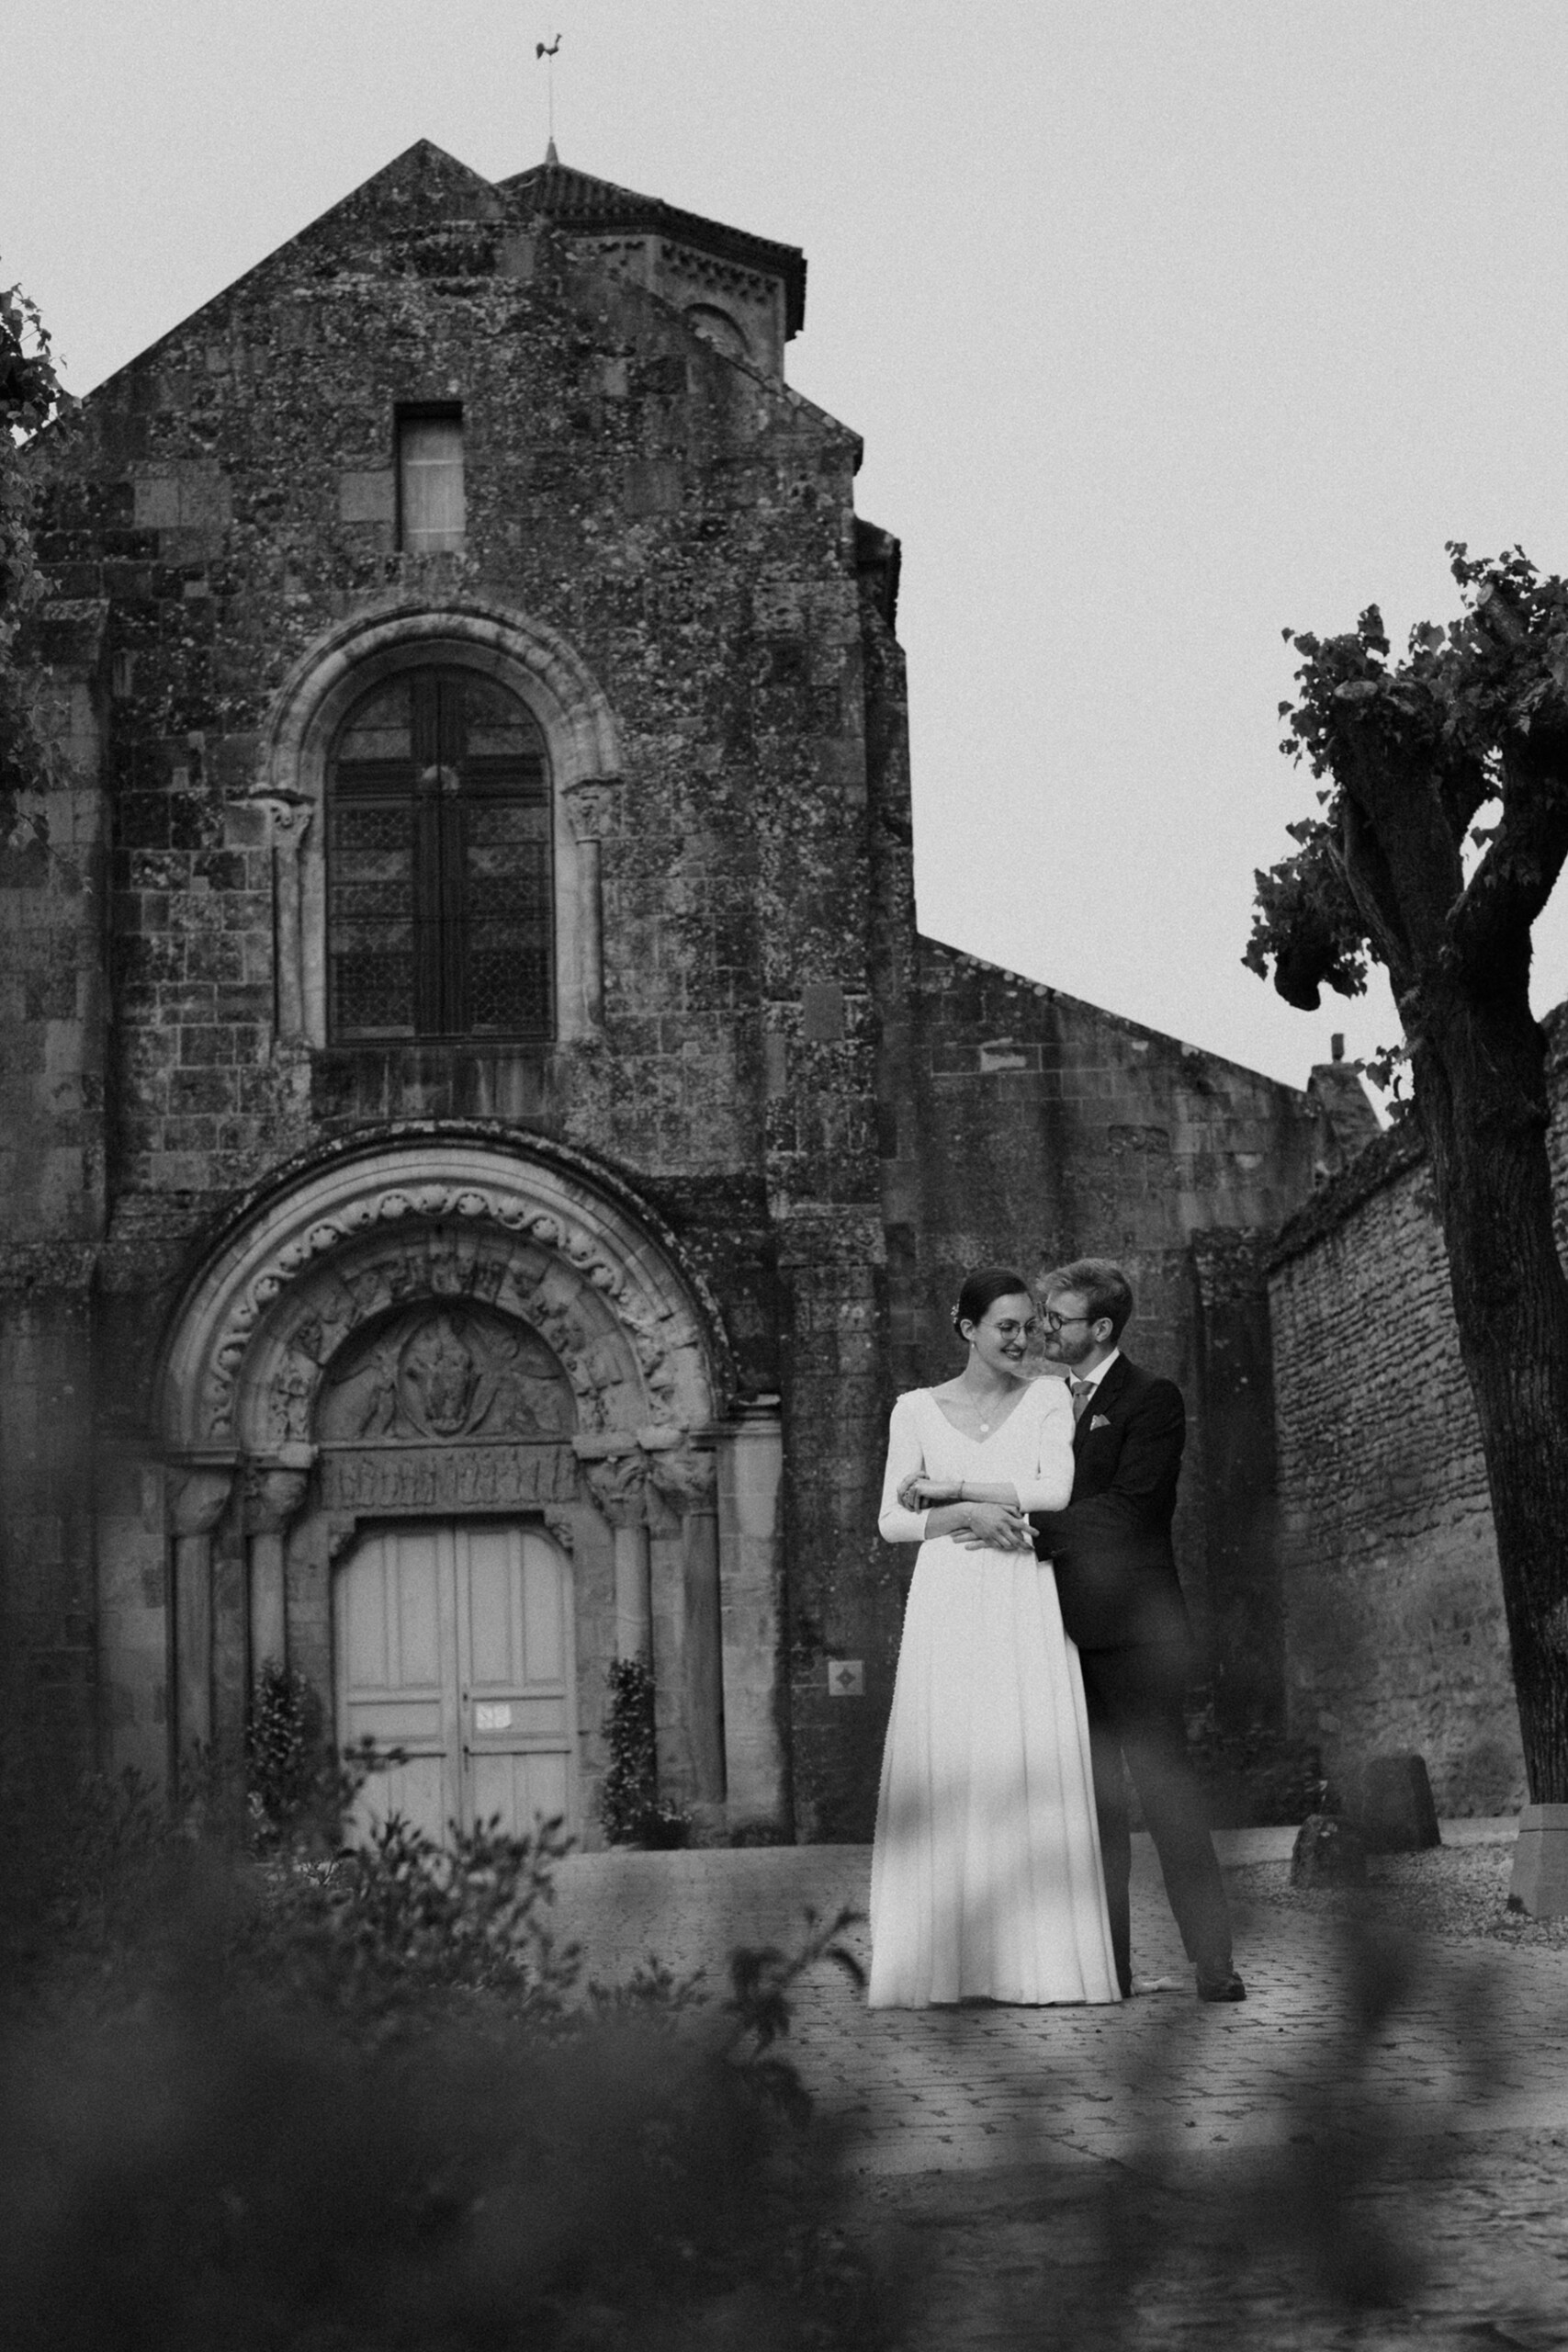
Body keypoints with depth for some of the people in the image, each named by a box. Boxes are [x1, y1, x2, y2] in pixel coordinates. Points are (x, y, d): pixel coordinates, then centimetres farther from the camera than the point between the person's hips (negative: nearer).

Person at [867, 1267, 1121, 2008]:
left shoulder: (1048, 1398, 8)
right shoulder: (916, 1409, 9)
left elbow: (1057, 1490, -7)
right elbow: (892, 1522, 6)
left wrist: (945, 1486, -6)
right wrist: (968, 1514, -12)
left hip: (1025, 1604, 0)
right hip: (946, 1604, 0)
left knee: (1033, 1765, -5)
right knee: (943, 1771, -4)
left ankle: (1041, 1957, -2)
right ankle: (943, 1961, -2)